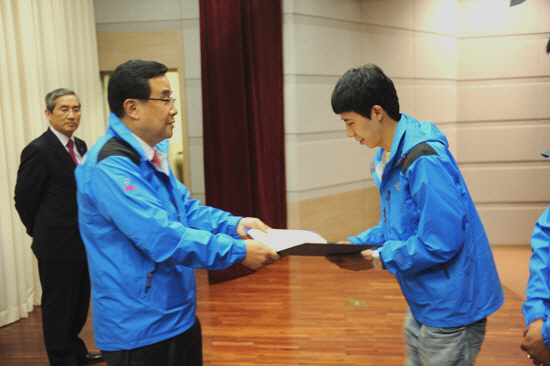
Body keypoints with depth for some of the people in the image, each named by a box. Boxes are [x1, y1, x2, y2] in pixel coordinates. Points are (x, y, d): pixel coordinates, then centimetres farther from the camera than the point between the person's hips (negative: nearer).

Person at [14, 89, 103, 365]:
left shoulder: (80, 146, 8)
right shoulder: (38, 150, -16)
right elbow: (24, 199, -10)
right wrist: (41, 233, 2)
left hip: (84, 242, 8)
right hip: (57, 246, -7)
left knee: (79, 302, 21)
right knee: (58, 307, 8)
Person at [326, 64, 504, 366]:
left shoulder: (423, 158, -25)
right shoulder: (389, 157, 6)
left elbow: (441, 241, -27)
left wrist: (379, 258, -18)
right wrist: (357, 244, 1)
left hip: (451, 308, -9)